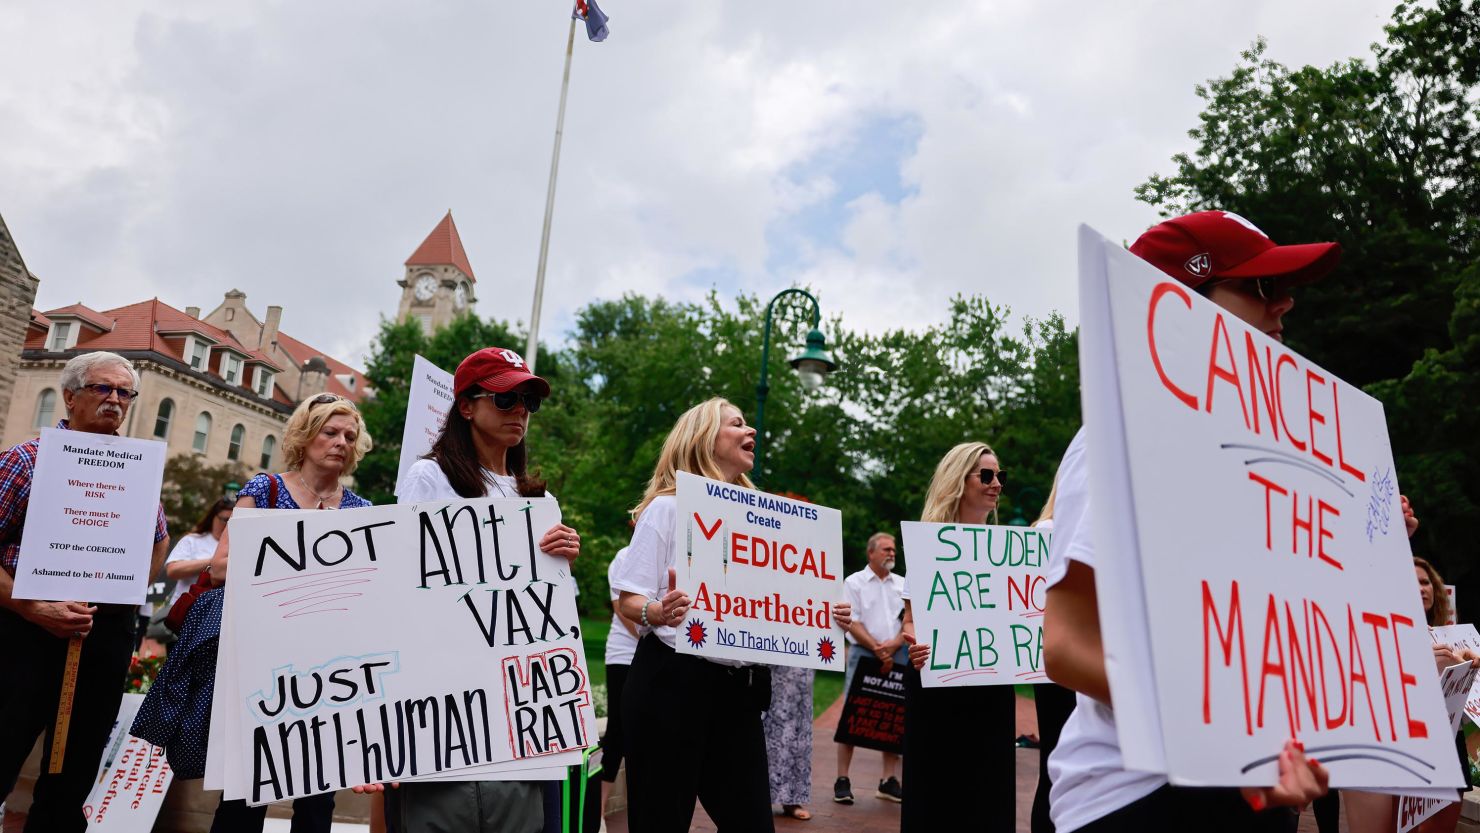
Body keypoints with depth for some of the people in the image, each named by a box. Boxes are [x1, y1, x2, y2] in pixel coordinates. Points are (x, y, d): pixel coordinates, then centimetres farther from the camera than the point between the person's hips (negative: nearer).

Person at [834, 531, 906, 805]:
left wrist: (895, 644, -10)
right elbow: (852, 623, -5)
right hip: (864, 653, -4)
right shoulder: (854, 582, 2)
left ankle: (889, 781, 12)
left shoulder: (903, 584, 14)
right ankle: (842, 780, 1)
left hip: (897, 655, 4)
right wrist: (877, 649, -12)